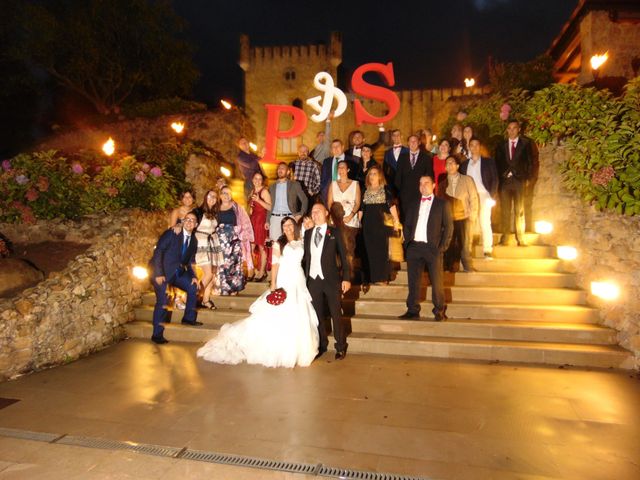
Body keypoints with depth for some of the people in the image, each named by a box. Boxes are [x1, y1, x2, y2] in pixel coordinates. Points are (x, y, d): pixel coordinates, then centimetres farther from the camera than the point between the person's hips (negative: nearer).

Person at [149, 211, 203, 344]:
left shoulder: (194, 241, 9)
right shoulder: (172, 233, -9)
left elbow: (189, 262, 14)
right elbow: (158, 251, -14)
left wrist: (194, 276, -2)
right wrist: (159, 274, -22)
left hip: (178, 272, 7)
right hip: (161, 272, -6)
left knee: (193, 287, -5)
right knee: (163, 300, -15)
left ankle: (189, 318, 10)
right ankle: (157, 334, -5)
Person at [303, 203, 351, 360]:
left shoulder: (335, 233, 0)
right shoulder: (307, 234, 10)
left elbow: (343, 256, -2)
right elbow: (305, 256, 11)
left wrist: (346, 278, -8)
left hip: (331, 279, -3)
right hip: (313, 279, 3)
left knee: (336, 314, 4)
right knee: (318, 314, 10)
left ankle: (341, 347, 19)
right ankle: (321, 345, 25)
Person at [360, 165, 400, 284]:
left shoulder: (385, 190, 0)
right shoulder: (366, 191, 13)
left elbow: (391, 205, -8)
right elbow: (362, 208, 15)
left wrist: (396, 221, -16)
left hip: (381, 224, -4)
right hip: (368, 225, 4)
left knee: (381, 250, -2)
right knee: (370, 251, 5)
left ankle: (382, 278, 6)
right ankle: (372, 278, 13)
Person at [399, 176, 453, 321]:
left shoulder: (442, 204, 8)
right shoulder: (413, 205, 18)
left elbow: (448, 226, 3)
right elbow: (407, 226, 18)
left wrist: (443, 246, -6)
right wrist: (407, 244, 5)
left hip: (432, 248, -3)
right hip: (414, 247, 3)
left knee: (437, 282, -1)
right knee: (413, 281, 4)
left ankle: (439, 311, 12)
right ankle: (413, 311, 12)